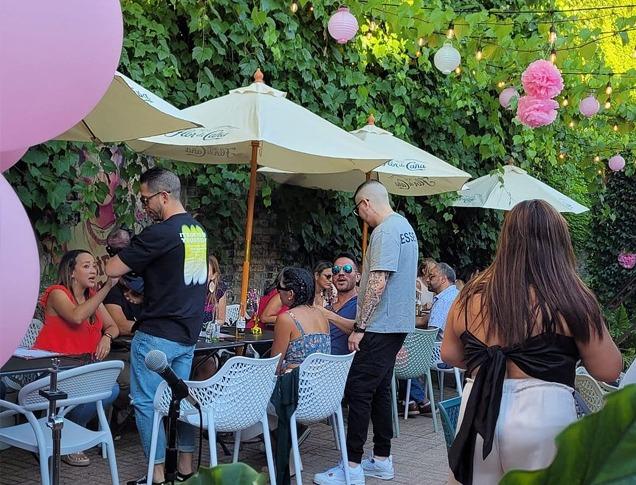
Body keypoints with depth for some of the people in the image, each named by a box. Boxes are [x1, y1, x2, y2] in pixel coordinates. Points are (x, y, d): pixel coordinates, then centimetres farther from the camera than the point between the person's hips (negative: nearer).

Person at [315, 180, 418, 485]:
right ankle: (382, 460, 22)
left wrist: (359, 327, -18)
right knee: (380, 390, 15)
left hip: (380, 327, -10)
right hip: (398, 324, 10)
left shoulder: (385, 231, -15)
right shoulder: (405, 226, 16)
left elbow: (378, 282, -22)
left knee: (358, 391, -7)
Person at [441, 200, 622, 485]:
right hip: (542, 416, -3)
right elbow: (608, 371, -4)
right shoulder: (570, 299, -9)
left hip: (479, 415, 3)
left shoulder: (473, 294, 3)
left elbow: (449, 354, 15)